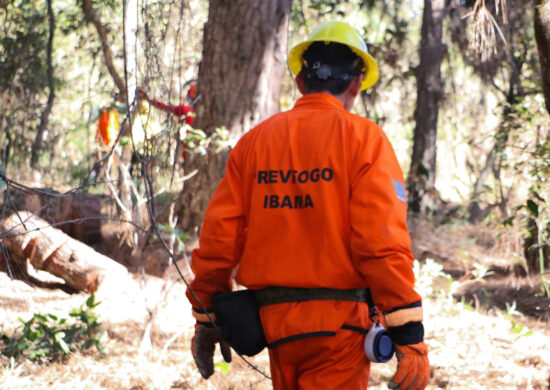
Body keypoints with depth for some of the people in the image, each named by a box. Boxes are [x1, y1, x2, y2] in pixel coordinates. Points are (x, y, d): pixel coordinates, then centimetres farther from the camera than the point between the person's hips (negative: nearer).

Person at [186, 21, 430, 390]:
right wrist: (409, 335, -14)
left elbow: (218, 234, 5)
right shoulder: (362, 137, -6)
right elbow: (382, 241, -15)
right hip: (337, 323, -5)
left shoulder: (255, 141, 8)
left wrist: (207, 319, 14)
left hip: (273, 321, 5)